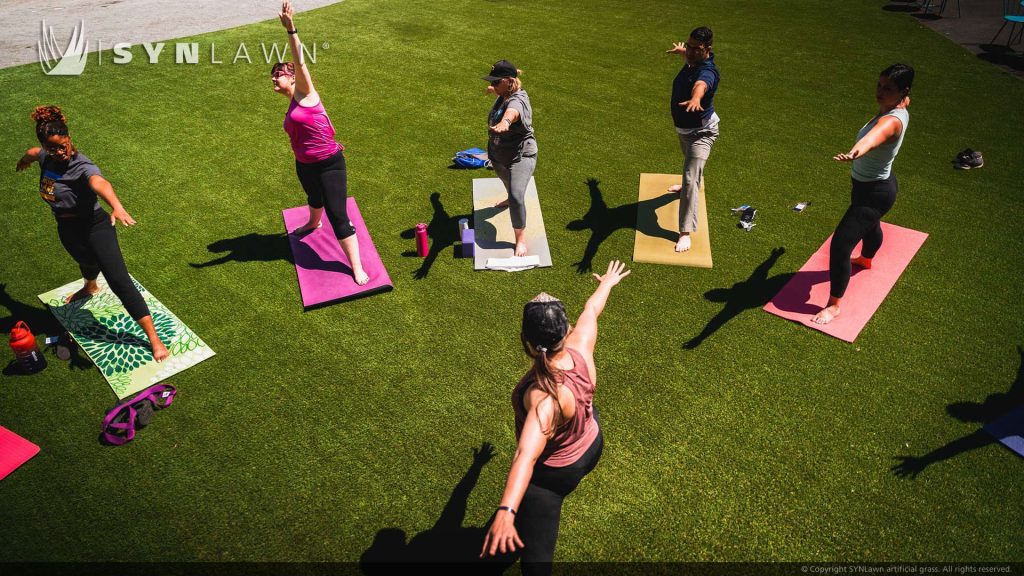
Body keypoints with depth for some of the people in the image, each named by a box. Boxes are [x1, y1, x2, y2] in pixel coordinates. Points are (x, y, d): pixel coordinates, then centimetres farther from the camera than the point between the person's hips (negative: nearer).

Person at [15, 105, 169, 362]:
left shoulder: (82, 167, -27)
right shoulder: (46, 157, -4)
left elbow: (100, 184, -51)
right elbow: (32, 153, 23)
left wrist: (117, 207, -73)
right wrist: (23, 161, 47)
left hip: (94, 226, -7)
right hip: (67, 229, 7)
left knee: (118, 280, -16)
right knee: (87, 262, 35)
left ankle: (154, 339, -20)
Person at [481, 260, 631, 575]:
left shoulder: (545, 396, -43)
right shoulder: (580, 346, -26)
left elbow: (527, 454, -56)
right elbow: (591, 310, -4)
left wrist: (506, 511, -67)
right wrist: (607, 283, 16)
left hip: (552, 473, -8)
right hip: (591, 442, 8)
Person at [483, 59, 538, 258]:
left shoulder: (518, 100, -30)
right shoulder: (503, 94, -3)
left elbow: (512, 111, -57)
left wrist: (505, 121, -80)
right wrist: (493, 90, 49)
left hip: (520, 157, -9)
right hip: (498, 155, 9)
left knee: (517, 196, -22)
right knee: (508, 182, 35)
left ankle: (521, 239, -8)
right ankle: (511, 199, 69)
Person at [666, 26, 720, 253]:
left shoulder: (707, 71, -33)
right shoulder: (693, 60, -6)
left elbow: (701, 85, -59)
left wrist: (695, 99, -82)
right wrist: (681, 50, 45)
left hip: (701, 132, -9)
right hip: (684, 128, 9)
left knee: (691, 178, -19)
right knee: (690, 163, 36)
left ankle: (686, 233, -19)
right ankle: (690, 186, 68)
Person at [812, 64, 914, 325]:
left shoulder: (891, 122, -34)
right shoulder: (899, 108, -4)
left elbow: (873, 136, -60)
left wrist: (855, 152, -83)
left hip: (874, 192, -10)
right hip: (874, 184, 10)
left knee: (840, 245, -11)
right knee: (870, 224, 37)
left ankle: (834, 305, 2)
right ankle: (866, 260, 68)